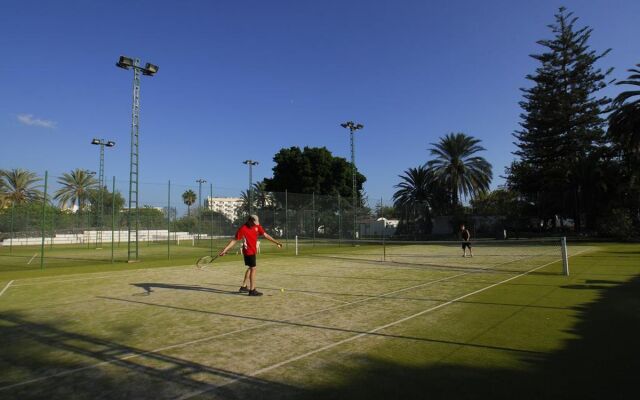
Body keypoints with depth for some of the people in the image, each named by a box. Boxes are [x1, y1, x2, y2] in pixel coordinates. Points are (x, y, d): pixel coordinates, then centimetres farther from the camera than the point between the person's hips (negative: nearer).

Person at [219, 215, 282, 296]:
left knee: (250, 268, 19)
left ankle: (243, 287, 32)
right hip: (248, 251, -8)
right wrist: (225, 249, -18)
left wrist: (276, 242, 4)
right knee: (253, 268, -8)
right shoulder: (243, 228, -19)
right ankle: (252, 290, -1)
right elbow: (234, 240, -15)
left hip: (253, 250, 8)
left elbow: (265, 235, 5)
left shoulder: (257, 226, -1)